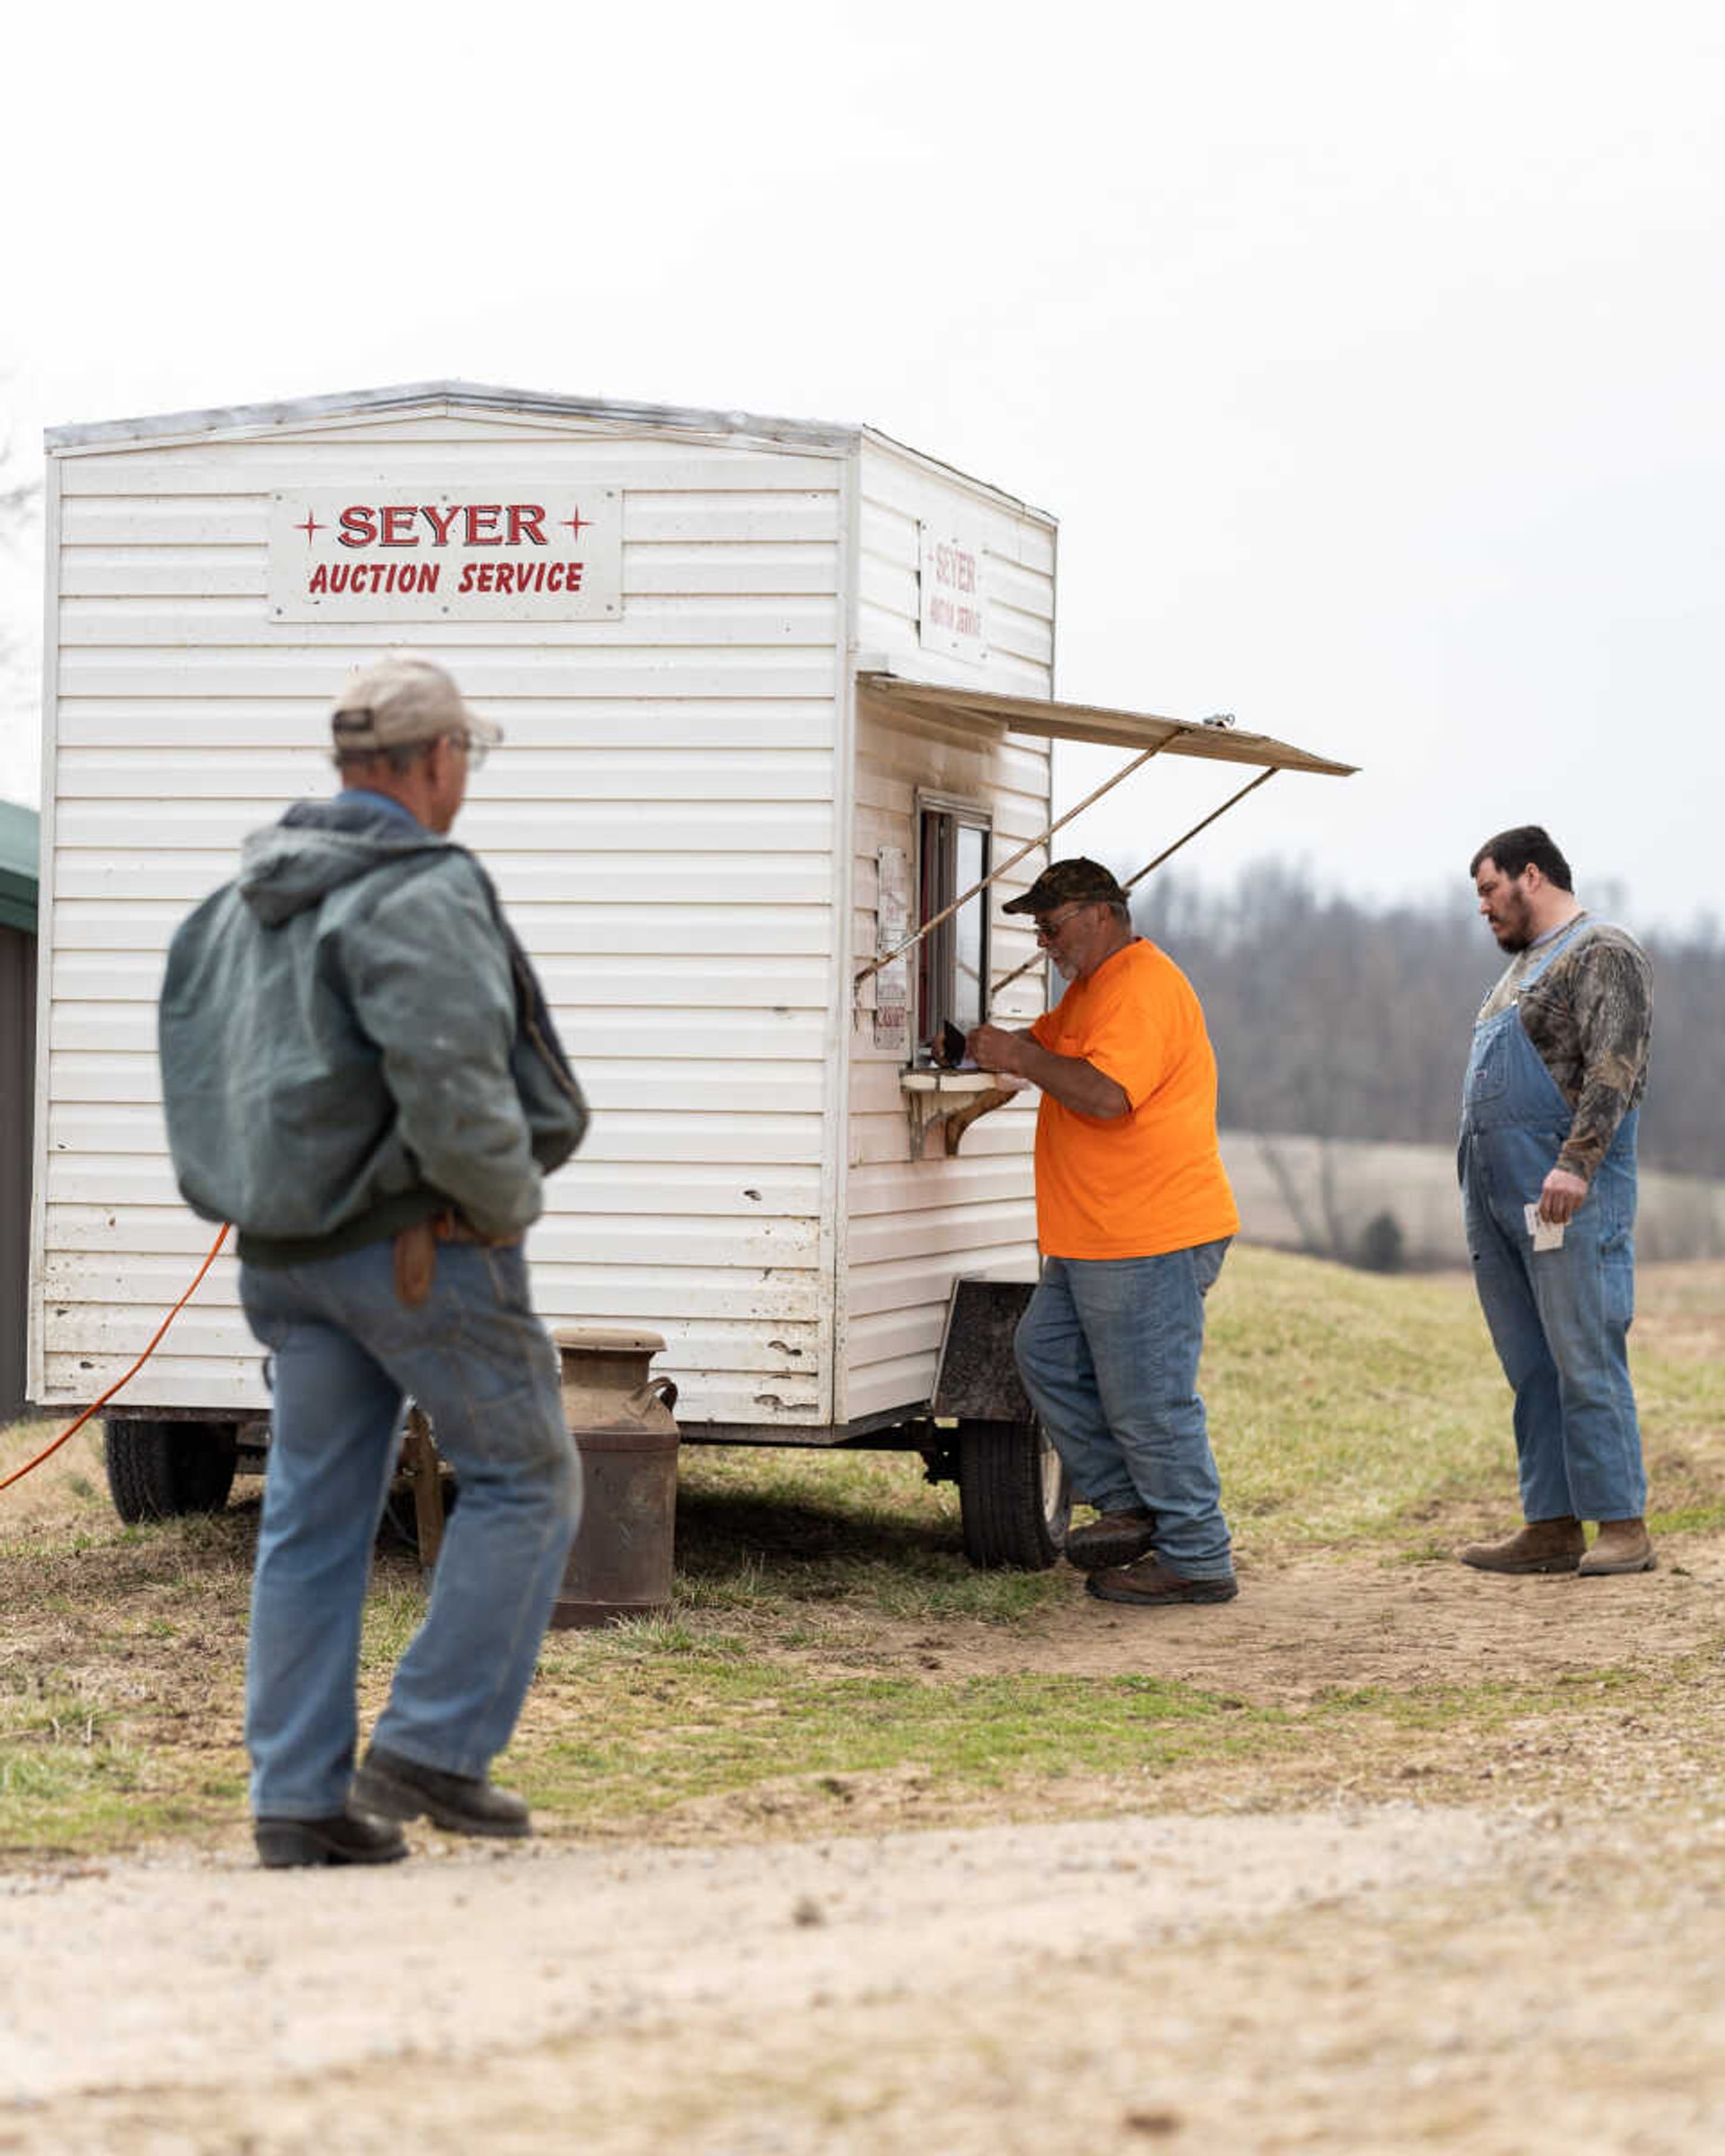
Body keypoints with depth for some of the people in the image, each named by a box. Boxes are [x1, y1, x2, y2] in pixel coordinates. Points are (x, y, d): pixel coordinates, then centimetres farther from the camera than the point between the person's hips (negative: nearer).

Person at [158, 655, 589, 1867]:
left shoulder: (250, 899, 12)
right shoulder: (421, 895, -16)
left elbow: (199, 1058, 18)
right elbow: (449, 1082, -27)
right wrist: (509, 1202, -12)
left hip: (288, 1252, 8)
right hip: (417, 1242, -8)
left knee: (314, 1516, 10)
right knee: (524, 1481, 6)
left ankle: (299, 1798, 9)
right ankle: (433, 1747, 1)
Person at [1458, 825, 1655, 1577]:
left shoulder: (1604, 955, -6)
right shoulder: (1524, 965, 23)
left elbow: (1613, 1069, -17)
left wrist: (1575, 1164, -26)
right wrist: (1481, 1192, 20)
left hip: (1569, 1194, -9)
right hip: (1499, 1195, 9)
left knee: (1586, 1360, -11)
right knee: (1531, 1368, 7)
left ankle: (1623, 1528, -9)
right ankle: (1552, 1528, 8)